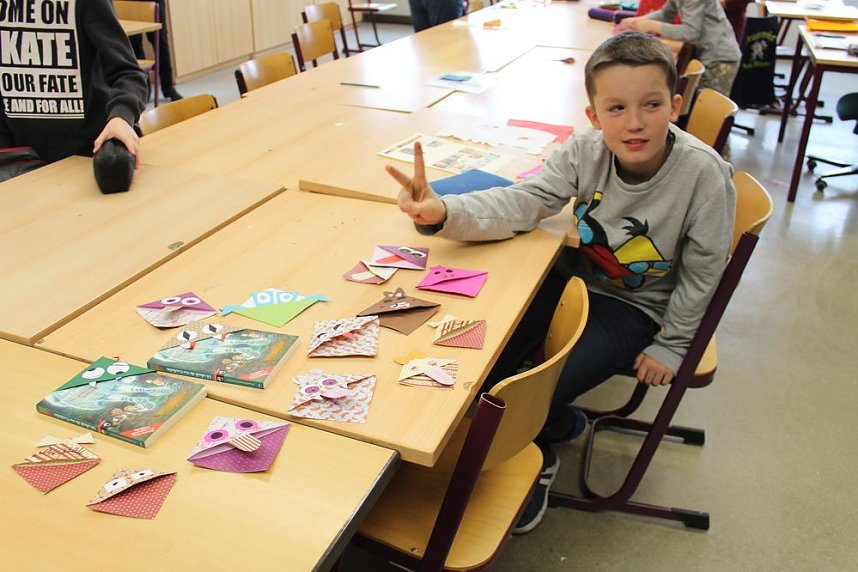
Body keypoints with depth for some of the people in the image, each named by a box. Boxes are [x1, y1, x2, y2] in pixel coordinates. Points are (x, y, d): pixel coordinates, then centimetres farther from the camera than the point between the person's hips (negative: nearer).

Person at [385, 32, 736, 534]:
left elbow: (702, 271, -13)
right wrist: (443, 212, -41)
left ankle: (538, 455, 20)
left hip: (637, 307, -4)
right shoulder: (586, 151, -16)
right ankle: (558, 425, 18)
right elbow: (521, 203, -23)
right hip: (581, 278, 4)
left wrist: (671, 345, -5)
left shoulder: (704, 173, -24)